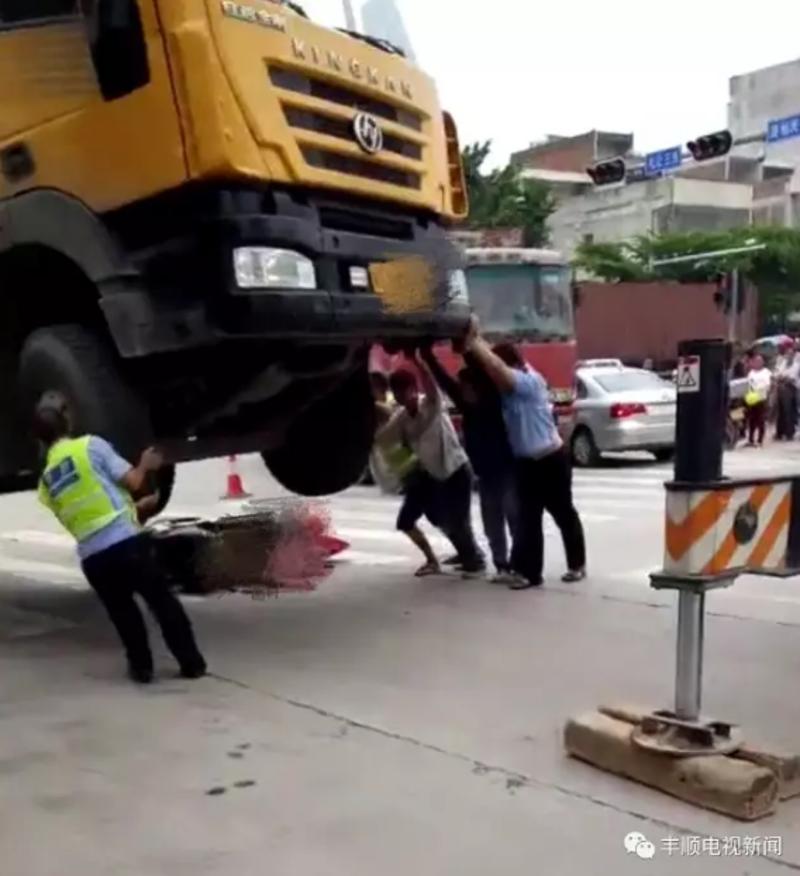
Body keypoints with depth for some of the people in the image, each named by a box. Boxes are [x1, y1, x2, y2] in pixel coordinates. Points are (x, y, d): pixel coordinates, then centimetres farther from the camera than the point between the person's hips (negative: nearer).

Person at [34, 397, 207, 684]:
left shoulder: (46, 483, 17)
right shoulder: (90, 445, 1)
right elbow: (131, 481, -3)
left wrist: (136, 508, 31)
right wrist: (145, 465, 19)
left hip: (91, 557, 4)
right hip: (126, 542, -3)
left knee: (122, 611, 24)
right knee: (163, 601, 11)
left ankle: (141, 666, 23)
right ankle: (192, 663, 15)